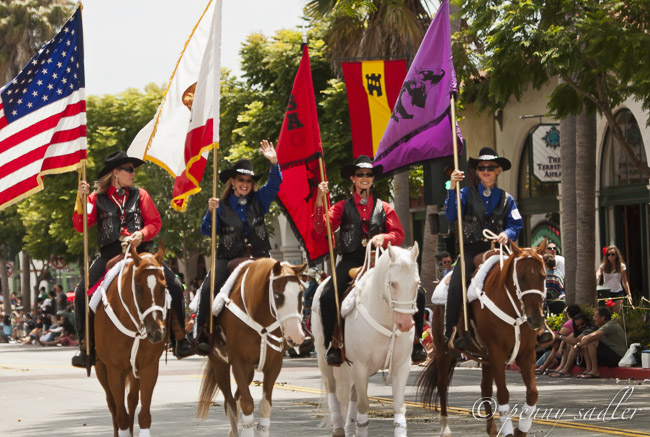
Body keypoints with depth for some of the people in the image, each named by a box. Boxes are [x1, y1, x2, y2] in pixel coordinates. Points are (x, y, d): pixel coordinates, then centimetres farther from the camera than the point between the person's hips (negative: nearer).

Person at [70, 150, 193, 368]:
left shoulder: (140, 195, 12)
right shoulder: (98, 198, 7)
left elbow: (155, 222, 9)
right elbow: (80, 226, -1)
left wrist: (142, 234, -11)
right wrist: (81, 199, -13)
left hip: (141, 251, 1)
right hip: (110, 254, -1)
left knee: (174, 286, -14)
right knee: (82, 293, -17)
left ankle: (179, 339, -1)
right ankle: (86, 346, -4)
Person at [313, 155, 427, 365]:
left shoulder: (384, 208, 16)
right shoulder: (343, 207, 11)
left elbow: (399, 234, 7)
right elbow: (322, 228, -3)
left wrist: (383, 238, -15)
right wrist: (320, 201, -17)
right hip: (351, 259, -1)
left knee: (417, 294, -17)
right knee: (328, 296, -29)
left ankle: (415, 340, -1)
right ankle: (333, 343, -14)